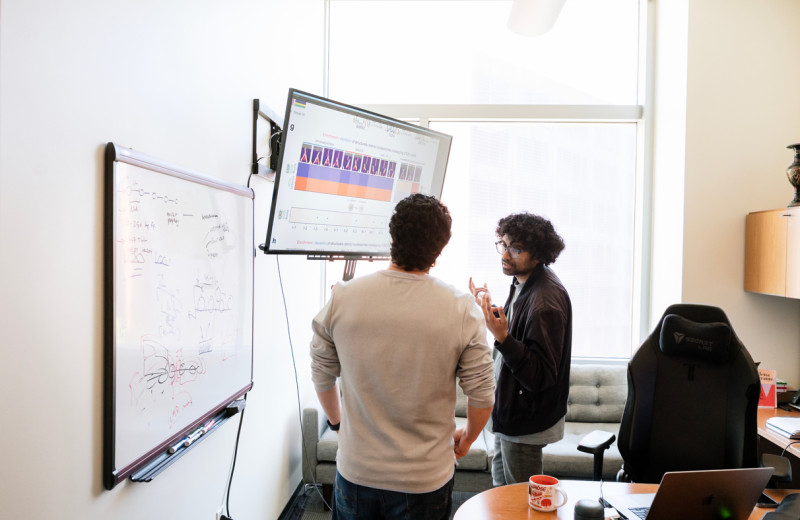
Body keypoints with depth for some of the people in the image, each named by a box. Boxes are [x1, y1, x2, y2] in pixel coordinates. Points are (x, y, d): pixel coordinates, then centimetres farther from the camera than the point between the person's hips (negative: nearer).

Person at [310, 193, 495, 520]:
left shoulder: (342, 297, -12)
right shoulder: (462, 310, -17)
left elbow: (322, 375, 0)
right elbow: (481, 395, -10)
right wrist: (467, 438, 11)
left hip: (356, 472, 2)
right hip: (425, 480, -1)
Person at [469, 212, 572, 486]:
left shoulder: (546, 301, -29)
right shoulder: (522, 281, 1)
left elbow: (541, 376, -30)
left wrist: (502, 336, -40)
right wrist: (492, 312, 10)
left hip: (527, 421, -10)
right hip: (510, 408, 10)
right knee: (501, 486, 27)